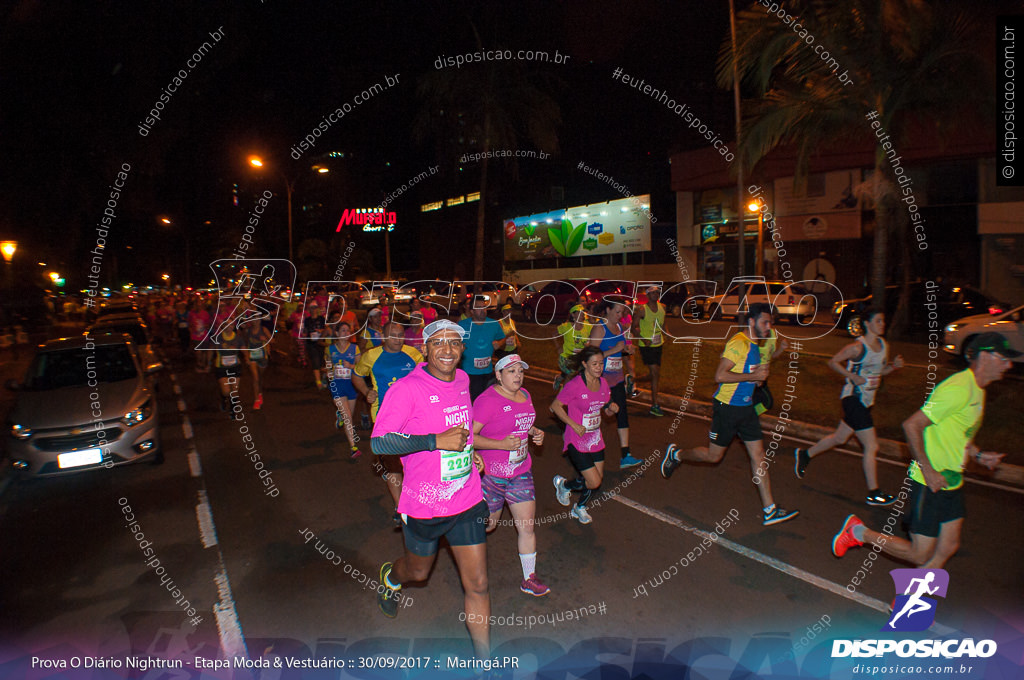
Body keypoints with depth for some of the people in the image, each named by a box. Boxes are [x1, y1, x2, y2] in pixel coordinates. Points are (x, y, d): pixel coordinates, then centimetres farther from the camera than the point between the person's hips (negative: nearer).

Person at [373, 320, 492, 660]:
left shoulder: (462, 380, 0)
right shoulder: (407, 388, -19)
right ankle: (391, 576, 60)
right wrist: (436, 441, -28)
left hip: (468, 501, 4)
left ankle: (484, 662, 26)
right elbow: (379, 442, -21)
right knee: (419, 571, 23)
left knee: (478, 585, 6)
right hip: (424, 505, -3)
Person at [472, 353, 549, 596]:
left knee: (527, 526, 8)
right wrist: (502, 445, -27)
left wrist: (536, 433, 4)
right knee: (487, 524, 12)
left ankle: (529, 579, 23)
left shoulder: (524, 395, 6)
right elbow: (469, 436, -21)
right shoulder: (488, 400, -18)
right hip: (491, 473, -6)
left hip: (521, 471, 6)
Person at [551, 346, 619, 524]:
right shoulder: (574, 385, -20)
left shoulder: (603, 383, 1)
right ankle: (563, 484, 22)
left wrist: (613, 408, -10)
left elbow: (607, 409, 14)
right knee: (594, 482, -7)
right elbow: (556, 406, -12)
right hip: (577, 442, -7)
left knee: (597, 480, 12)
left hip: (595, 440, 7)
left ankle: (580, 508, 39)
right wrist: (574, 425, -19)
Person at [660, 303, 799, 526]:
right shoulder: (738, 343, -19)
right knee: (713, 455, 4)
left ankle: (770, 511, 10)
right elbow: (720, 376, -26)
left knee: (758, 456, 5)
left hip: (746, 407, 8)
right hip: (727, 407, -8)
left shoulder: (755, 344, 10)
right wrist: (753, 376, -23)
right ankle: (675, 455, 29)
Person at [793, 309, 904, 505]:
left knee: (840, 438, 19)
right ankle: (873, 493, 6)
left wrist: (894, 365, -2)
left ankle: (804, 454, 37)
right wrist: (854, 377, -19)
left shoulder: (884, 346, 7)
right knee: (872, 446, -5)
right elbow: (832, 362, -10)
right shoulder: (857, 346, -16)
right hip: (853, 399, -8)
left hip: (866, 400, 8)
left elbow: (880, 370, 18)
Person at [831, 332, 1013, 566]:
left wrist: (978, 455, 9)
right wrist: (928, 470, -23)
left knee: (948, 548, 12)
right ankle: (860, 532, 14)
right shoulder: (958, 389, -21)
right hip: (929, 483, -9)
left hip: (951, 483, 9)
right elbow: (911, 425, -25)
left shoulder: (977, 389, 11)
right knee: (920, 555, -1)